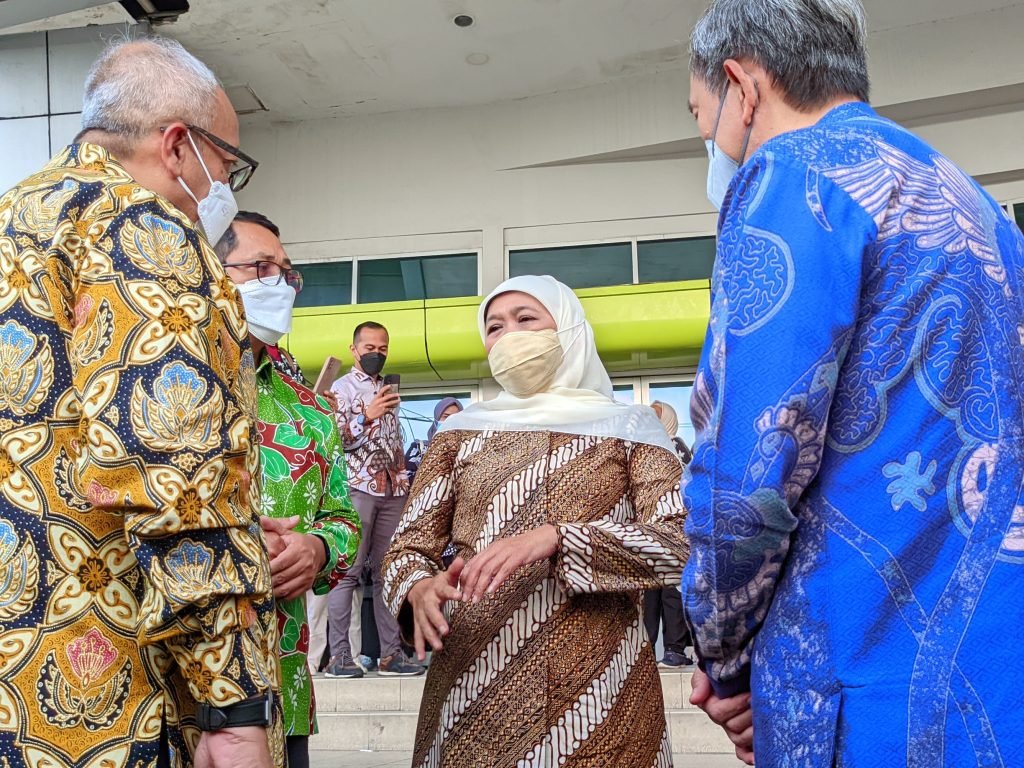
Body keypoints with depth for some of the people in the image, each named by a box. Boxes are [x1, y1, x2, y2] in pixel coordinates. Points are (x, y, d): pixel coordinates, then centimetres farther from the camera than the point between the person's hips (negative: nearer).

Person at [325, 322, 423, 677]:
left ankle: (391, 652, 9)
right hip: (357, 488, -6)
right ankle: (339, 654, -3)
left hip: (393, 491, 6)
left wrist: (405, 481, 17)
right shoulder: (340, 388, 0)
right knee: (348, 571, -6)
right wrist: (367, 416, -20)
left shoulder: (388, 392, 21)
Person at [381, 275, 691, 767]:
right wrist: (419, 590, -17)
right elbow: (408, 547, 7)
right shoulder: (462, 431, 10)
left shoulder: (628, 429, 4)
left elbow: (681, 545, -8)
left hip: (598, 687, -1)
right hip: (473, 684, 2)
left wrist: (556, 538, -22)